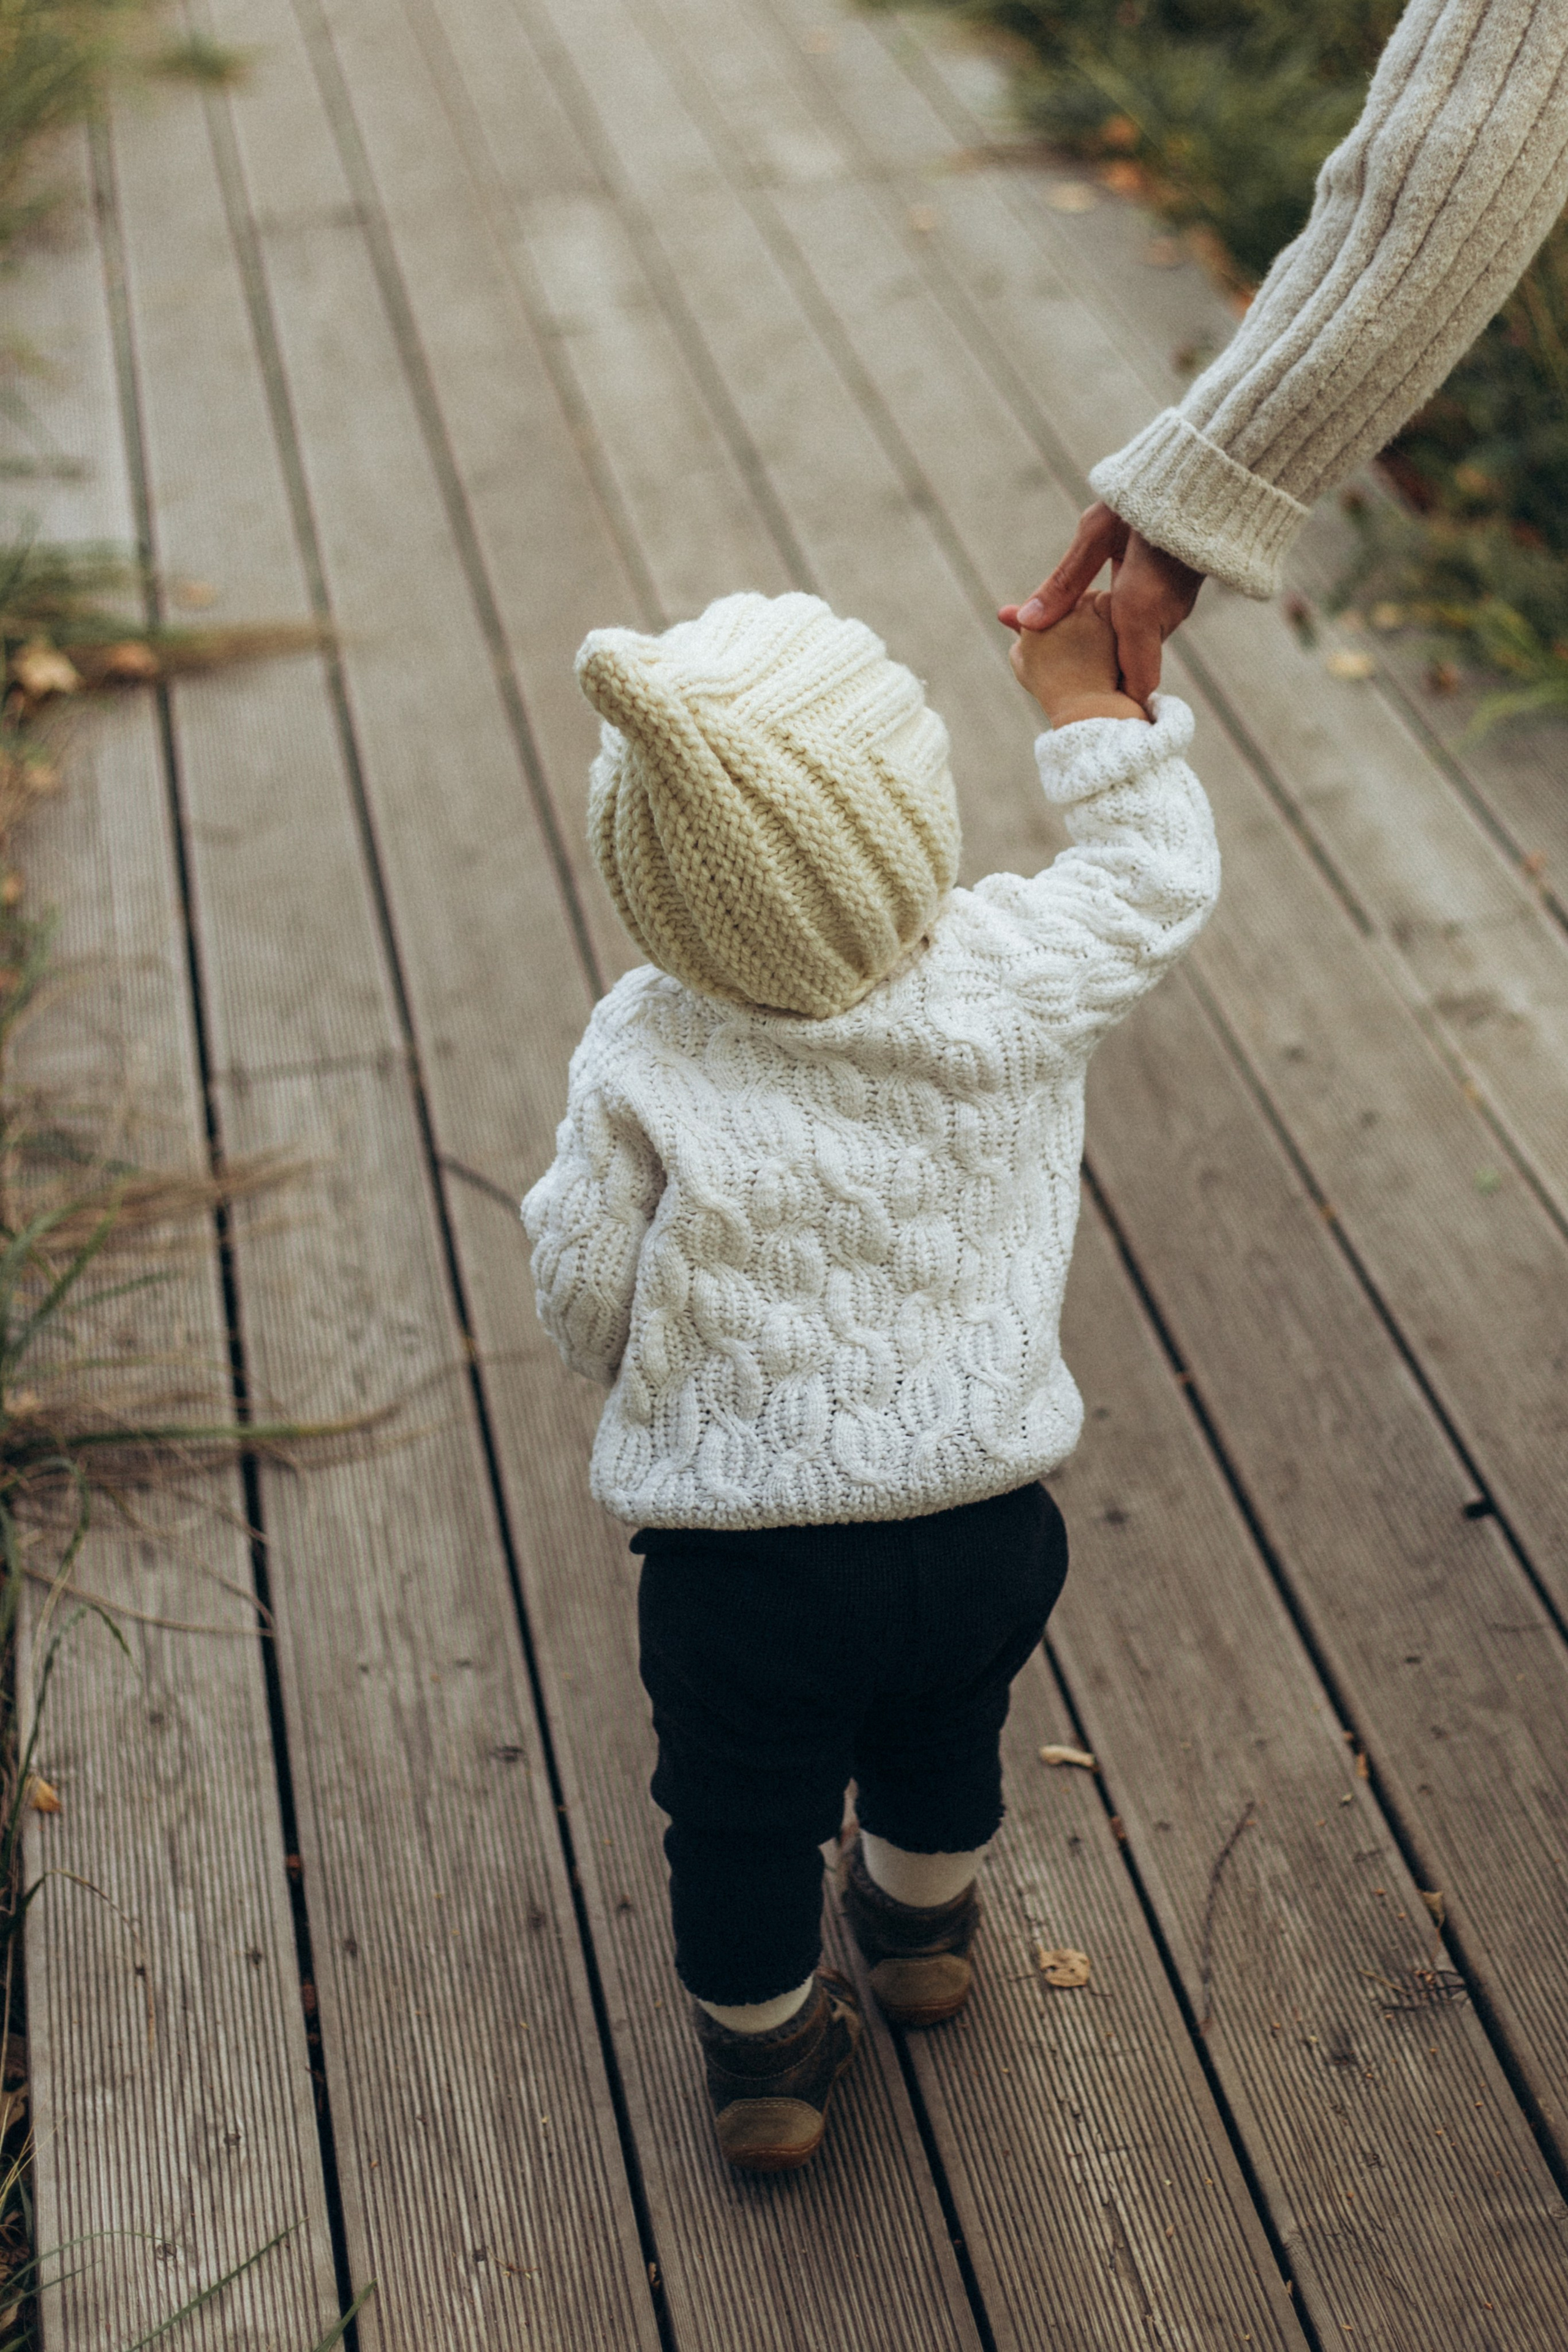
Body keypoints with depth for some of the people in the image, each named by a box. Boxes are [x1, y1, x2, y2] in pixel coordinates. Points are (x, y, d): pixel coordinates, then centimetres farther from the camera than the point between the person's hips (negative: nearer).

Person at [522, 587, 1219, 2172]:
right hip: (986, 1527, 3)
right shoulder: (1009, 982, -16)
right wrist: (1087, 697, 15)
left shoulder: (641, 1060, -18)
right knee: (946, 1740, 33)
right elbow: (1160, 875, 4)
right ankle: (923, 1933, 61)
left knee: (745, 1814, 22)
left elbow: (584, 1301, -7)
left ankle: (764, 2057, 45)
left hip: (740, 1563, -3)